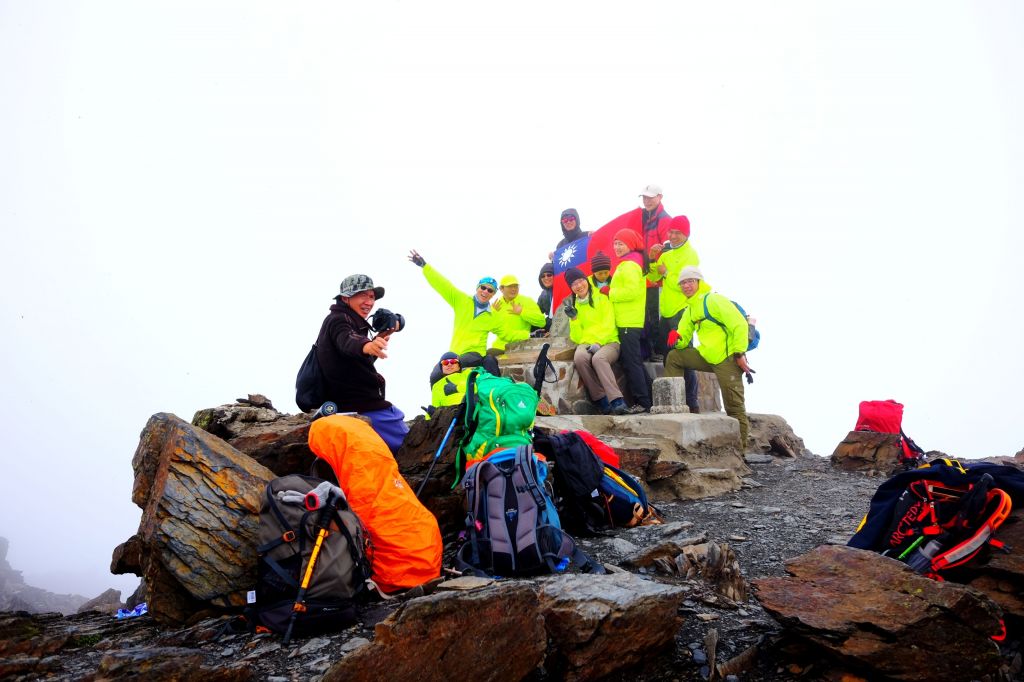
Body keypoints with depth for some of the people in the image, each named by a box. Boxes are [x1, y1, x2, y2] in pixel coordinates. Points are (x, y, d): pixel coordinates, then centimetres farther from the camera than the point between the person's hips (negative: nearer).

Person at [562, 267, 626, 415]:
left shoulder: (601, 298, 7)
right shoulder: (574, 304, 18)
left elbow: (608, 325, -4)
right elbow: (576, 337, 12)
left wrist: (598, 342, -18)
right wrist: (573, 318, -1)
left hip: (608, 342, -3)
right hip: (586, 343, 3)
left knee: (598, 358, -37)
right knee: (579, 358, -33)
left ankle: (617, 402, -44)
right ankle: (602, 402, -29)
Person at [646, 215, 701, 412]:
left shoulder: (690, 255, -8)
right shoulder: (667, 253, 16)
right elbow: (652, 277, 11)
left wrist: (666, 273, -10)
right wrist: (653, 260, -3)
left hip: (682, 312, -8)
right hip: (666, 312, 8)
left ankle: (691, 403, -3)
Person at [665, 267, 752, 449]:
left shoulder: (713, 300, -11)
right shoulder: (689, 310, 15)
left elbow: (739, 324, -17)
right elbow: (684, 337, 18)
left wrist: (740, 354, -17)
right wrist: (677, 340, -7)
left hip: (727, 359, -8)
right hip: (707, 357, 8)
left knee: (734, 407, -6)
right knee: (674, 357, 7)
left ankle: (740, 447, 2)